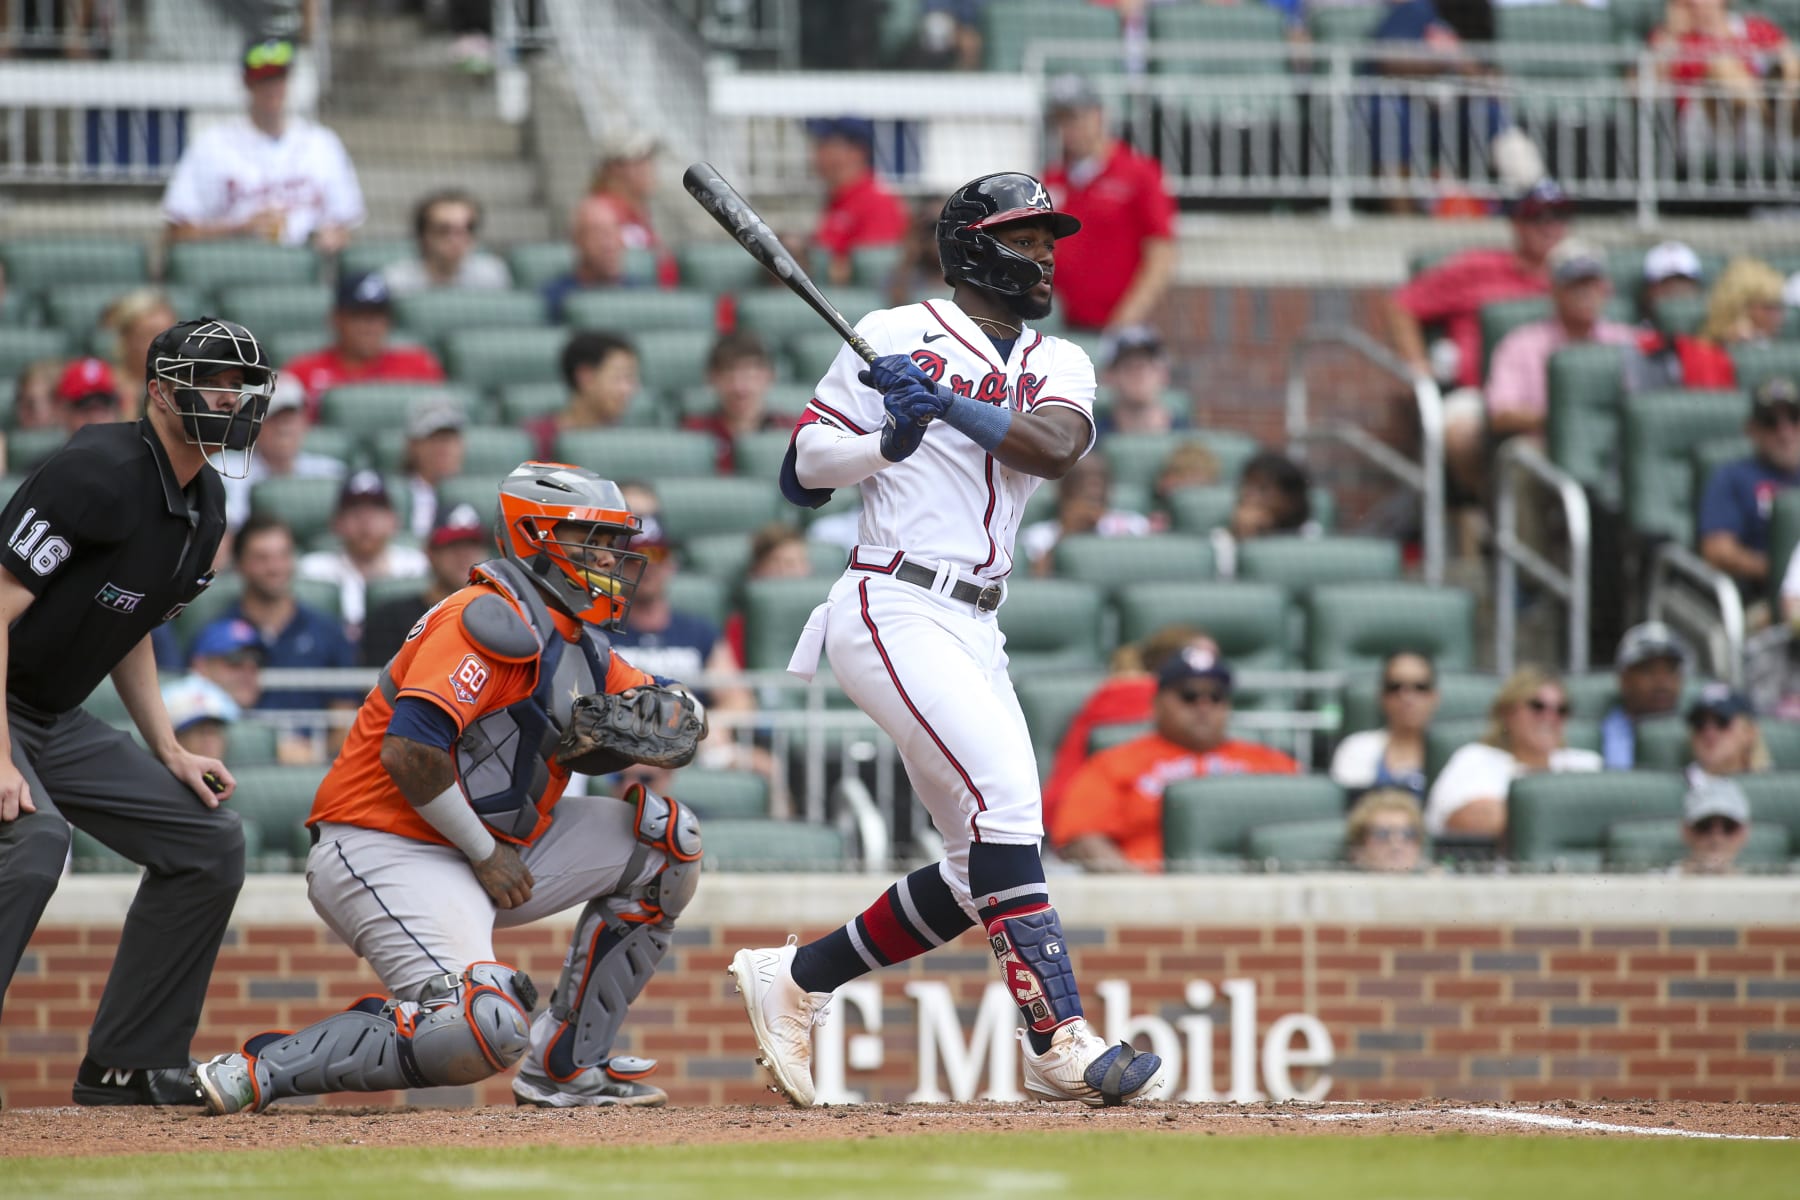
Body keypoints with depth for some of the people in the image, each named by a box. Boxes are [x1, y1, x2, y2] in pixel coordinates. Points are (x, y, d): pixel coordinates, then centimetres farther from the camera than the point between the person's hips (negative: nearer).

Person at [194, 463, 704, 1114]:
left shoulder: (579, 642, 16)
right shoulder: (494, 619, -15)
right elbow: (409, 750, -25)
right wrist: (486, 855, -15)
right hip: (382, 851, -10)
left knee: (666, 836, 7)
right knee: (486, 1034, -31)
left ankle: (563, 1065, 9)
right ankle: (262, 1068, -19)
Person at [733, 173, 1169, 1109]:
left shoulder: (1059, 364, 15)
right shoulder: (897, 336, 1)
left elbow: (1053, 445, -8)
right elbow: (805, 469, 1)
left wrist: (945, 405, -19)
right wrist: (888, 442, -16)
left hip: (973, 630, 7)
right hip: (893, 610, -7)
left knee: (983, 870, 6)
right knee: (1006, 800, -21)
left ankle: (795, 979, 20)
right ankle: (1060, 1040, -26)